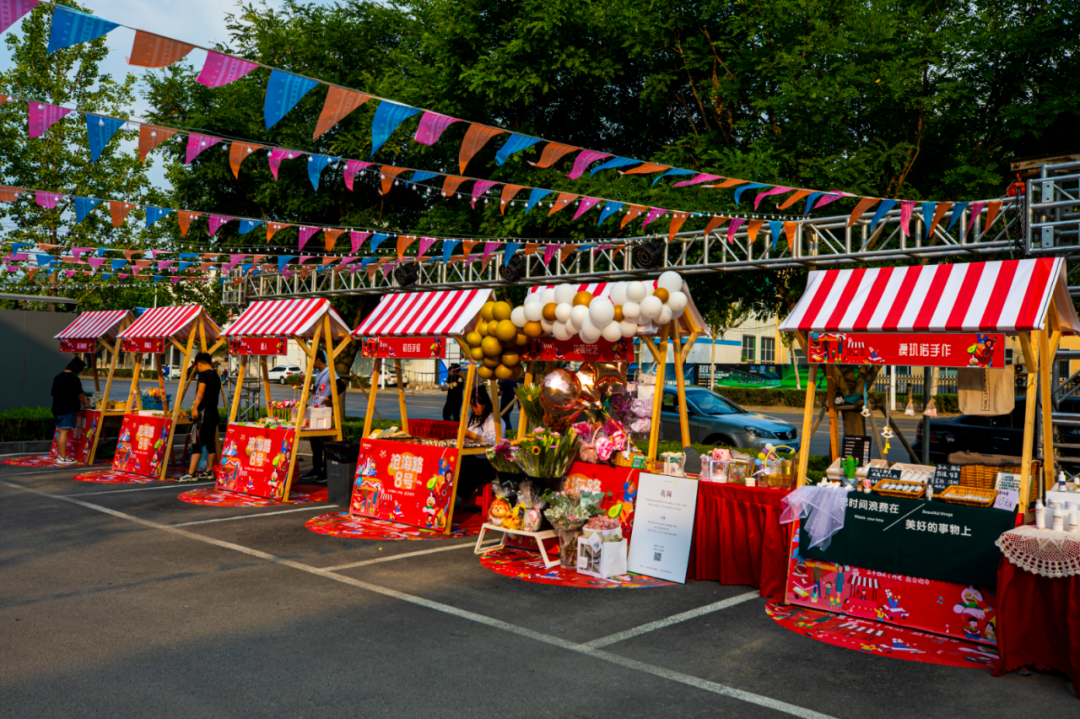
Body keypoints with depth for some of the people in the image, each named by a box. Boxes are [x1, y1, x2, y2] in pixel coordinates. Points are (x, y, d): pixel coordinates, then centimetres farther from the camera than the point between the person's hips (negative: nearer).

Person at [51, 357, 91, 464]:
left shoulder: (57, 377, 14)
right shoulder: (73, 379, -13)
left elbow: (54, 393, 21)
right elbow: (80, 395, -9)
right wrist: (85, 404, 9)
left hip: (57, 408, 9)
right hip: (68, 409, -9)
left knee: (60, 431, 15)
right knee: (65, 432, -8)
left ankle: (60, 455, 21)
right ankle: (63, 457, -8)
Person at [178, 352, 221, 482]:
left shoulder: (203, 374, -7)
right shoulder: (216, 376, 17)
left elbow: (201, 392, -19)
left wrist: (195, 407, -24)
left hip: (203, 411, -8)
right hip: (214, 412, 8)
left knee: (197, 443, -10)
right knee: (211, 442, 12)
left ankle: (191, 474, -12)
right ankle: (209, 471, 18)